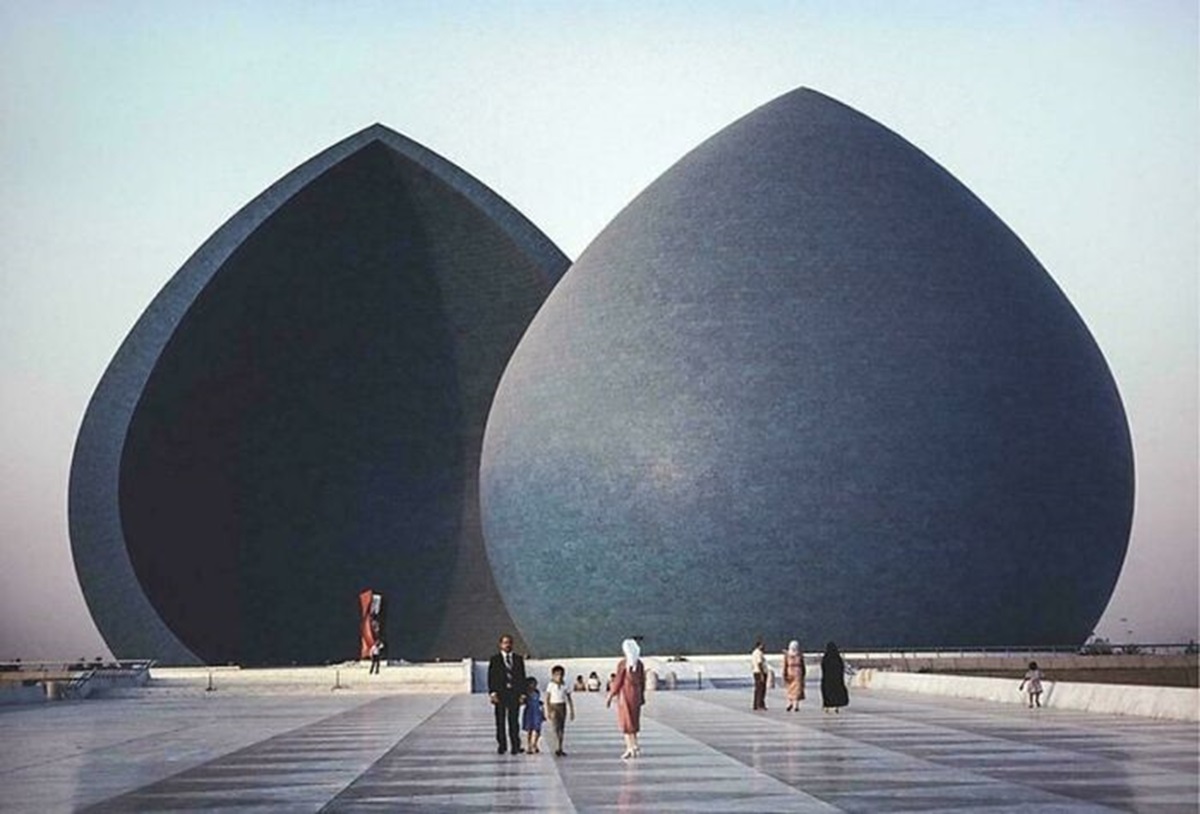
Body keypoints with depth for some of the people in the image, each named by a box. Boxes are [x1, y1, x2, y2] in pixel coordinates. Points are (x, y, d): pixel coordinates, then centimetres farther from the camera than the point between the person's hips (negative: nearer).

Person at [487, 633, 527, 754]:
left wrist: (522, 693, 1)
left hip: (514, 693, 1)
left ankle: (515, 746, 1)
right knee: (500, 721, 1)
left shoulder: (518, 659, 12)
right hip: (500, 694, -1)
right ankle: (501, 745, 7)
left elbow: (522, 677, 10)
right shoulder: (495, 660, 6)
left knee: (513, 720, -1)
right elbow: (491, 678, 2)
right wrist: (492, 693, -10)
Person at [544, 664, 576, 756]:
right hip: (553, 707, -3)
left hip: (563, 707, 3)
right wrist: (547, 711, -8)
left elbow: (569, 700, 8)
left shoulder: (565, 687, 2)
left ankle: (560, 749, 15)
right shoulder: (551, 686, -5)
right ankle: (557, 749, -16)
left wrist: (572, 711, 7)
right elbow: (547, 699, -3)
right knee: (555, 728, -12)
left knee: (562, 729, 7)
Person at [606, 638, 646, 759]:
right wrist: (642, 696, 20)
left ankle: (632, 746, -8)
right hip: (636, 694, 6)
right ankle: (631, 747, 15)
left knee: (626, 721, 0)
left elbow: (617, 682, -13)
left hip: (625, 694, -6)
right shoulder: (640, 664, 2)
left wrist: (610, 697, -5)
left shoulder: (622, 664, -14)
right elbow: (642, 681, 9)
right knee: (633, 720, 14)